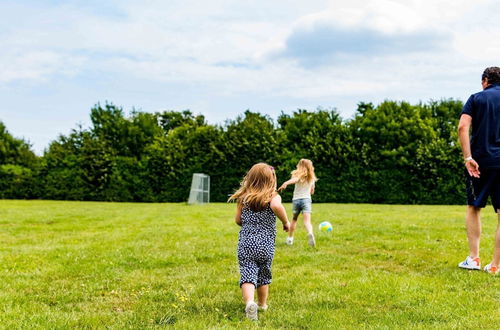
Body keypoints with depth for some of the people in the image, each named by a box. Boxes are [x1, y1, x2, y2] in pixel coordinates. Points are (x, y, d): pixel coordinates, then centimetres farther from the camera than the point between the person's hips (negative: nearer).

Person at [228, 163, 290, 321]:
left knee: (248, 276, -7)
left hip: (245, 244, 1)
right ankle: (263, 305, 32)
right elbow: (276, 206, -27)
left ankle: (249, 303, -31)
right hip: (266, 245, -1)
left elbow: (238, 220, 11)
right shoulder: (273, 196, -4)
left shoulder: (243, 197, 7)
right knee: (264, 276, 18)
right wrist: (286, 222, -11)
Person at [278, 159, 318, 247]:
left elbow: (294, 180, -24)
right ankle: (310, 233, -45)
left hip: (296, 199, 0)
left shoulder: (298, 175, 2)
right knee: (307, 220, -15)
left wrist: (285, 183, -42)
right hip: (307, 199, 0)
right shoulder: (312, 178, 13)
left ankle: (290, 238, 26)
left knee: (294, 219, 20)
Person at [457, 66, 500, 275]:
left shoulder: (477, 98, 5)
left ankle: (473, 258, 11)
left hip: (480, 161, -1)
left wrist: (468, 158, -12)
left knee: (473, 208, 14)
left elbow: (462, 127, -9)